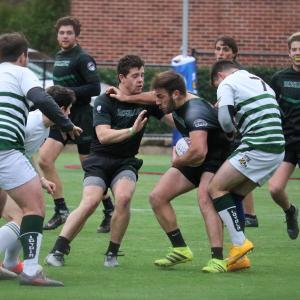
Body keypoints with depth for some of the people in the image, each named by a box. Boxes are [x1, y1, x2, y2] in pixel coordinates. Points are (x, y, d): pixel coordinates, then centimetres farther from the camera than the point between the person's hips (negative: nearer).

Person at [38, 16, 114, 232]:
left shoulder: (83, 58, -11)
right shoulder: (59, 58, 13)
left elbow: (95, 88, -19)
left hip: (81, 119, -7)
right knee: (44, 159, -8)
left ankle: (110, 212, 15)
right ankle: (61, 210, -1)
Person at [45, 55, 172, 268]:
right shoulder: (105, 102, -9)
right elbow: (103, 135, -21)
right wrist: (132, 130, -33)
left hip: (126, 163, 2)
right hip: (100, 161, -2)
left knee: (123, 198, -27)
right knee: (90, 203, -24)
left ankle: (112, 254, -12)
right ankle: (58, 251, -15)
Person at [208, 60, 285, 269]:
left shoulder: (227, 84, 1)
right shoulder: (261, 82, 27)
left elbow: (225, 118, -12)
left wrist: (231, 132, 10)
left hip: (257, 149, -8)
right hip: (277, 150, 8)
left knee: (216, 188, -2)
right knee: (234, 195, 14)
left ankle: (240, 243, -10)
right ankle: (240, 257, 10)